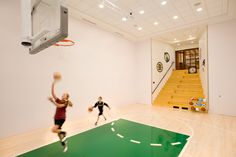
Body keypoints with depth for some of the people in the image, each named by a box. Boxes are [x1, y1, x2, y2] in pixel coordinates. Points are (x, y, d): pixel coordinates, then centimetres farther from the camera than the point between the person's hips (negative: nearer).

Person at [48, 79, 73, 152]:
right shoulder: (58, 100, 4)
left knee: (53, 130, -23)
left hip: (61, 118, -6)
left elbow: (59, 106, -28)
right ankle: (64, 145, 30)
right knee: (58, 132, 12)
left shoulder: (66, 103, -10)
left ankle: (64, 133, 4)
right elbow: (52, 93, -3)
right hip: (56, 118, 6)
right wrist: (53, 85, -11)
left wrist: (52, 101, -33)